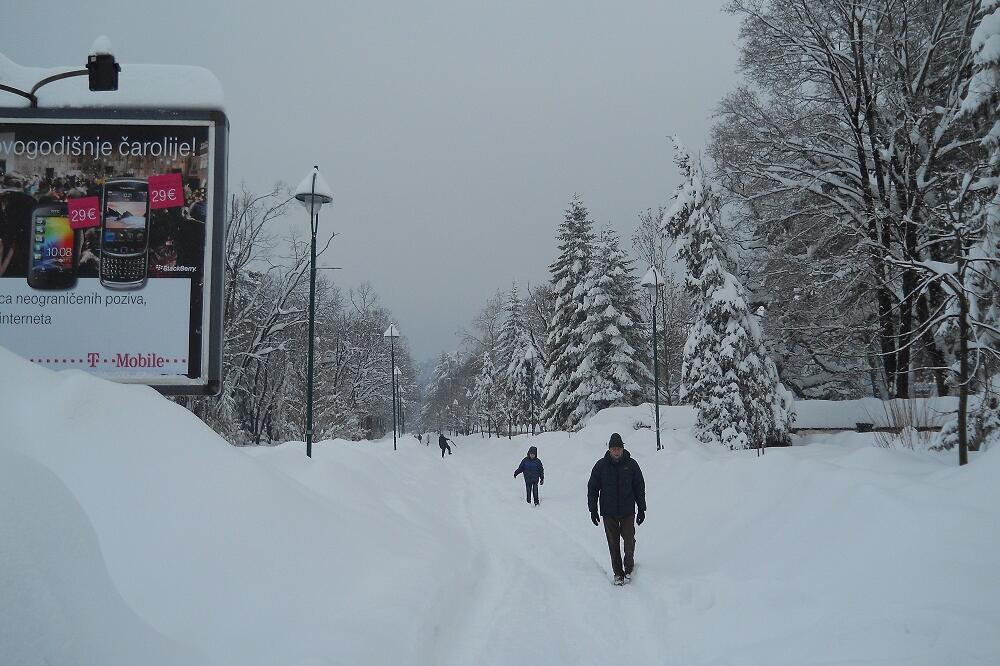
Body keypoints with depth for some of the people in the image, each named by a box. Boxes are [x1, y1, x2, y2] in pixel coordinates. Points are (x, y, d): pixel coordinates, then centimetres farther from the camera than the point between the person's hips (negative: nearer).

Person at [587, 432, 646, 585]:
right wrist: (593, 509, 1)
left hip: (628, 511, 0)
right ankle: (618, 573, 13)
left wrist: (642, 509, 6)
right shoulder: (601, 465, -1)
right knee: (613, 544, 4)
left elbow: (640, 487, 7)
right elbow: (592, 488, 5)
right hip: (609, 512, 0)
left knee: (629, 541, -3)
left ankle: (629, 567, 20)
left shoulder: (631, 465, 0)